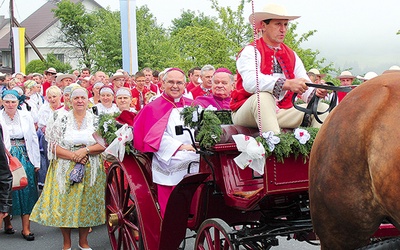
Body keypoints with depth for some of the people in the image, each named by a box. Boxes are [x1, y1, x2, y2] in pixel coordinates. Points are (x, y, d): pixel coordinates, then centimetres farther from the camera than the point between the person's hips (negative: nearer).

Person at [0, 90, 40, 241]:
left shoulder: (26, 116, 5)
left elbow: (34, 138, 7)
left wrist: (36, 161, 5)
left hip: (24, 157, 1)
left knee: (25, 190, -1)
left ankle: (26, 228, 3)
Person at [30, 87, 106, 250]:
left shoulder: (96, 120, 4)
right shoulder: (61, 118, 1)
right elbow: (53, 146, -4)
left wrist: (86, 150, -17)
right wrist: (73, 155, -15)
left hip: (90, 170, 1)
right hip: (65, 169, -1)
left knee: (87, 204, 5)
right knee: (64, 203, 0)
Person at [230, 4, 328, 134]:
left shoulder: (292, 56, 14)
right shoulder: (250, 52, -5)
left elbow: (306, 89, 6)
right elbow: (250, 82, -27)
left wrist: (316, 92, -20)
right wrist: (287, 84, -38)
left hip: (280, 114, 6)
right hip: (247, 113, -6)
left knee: (322, 109, -7)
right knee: (263, 96, -36)